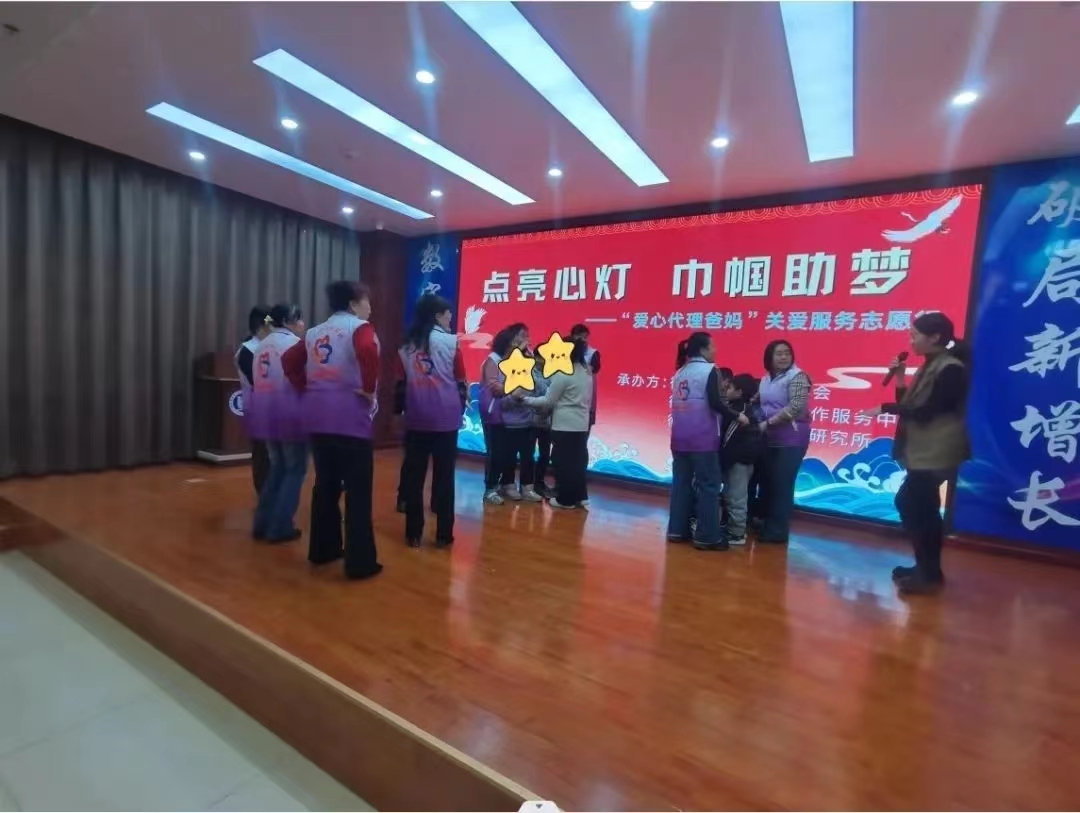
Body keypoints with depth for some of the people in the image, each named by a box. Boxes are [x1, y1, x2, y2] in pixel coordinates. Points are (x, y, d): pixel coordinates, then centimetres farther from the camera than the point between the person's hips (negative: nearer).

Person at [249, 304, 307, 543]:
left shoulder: (263, 345, 14)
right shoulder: (294, 343, -10)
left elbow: (257, 380, 13)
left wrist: (267, 400, 18)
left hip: (265, 413, 8)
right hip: (289, 413, -8)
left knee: (277, 467, 19)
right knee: (295, 469, 4)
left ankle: (263, 523, 21)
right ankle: (280, 527, 4)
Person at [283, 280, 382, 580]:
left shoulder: (315, 332, 16)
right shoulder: (360, 328, -6)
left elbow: (289, 360, 15)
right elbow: (368, 352, -27)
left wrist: (307, 388, 14)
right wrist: (370, 389, -17)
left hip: (318, 417, 8)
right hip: (350, 418, -7)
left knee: (325, 485, 18)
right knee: (358, 491, -2)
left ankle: (322, 549, 29)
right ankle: (360, 562, 3)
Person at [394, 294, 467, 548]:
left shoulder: (406, 346, 8)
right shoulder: (450, 342, -3)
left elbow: (400, 384, 10)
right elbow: (460, 382, 1)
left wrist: (399, 411, 20)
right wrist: (461, 407, 14)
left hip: (416, 419, 3)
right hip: (445, 418, -3)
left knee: (414, 476, 8)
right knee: (444, 476, 4)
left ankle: (414, 533, 13)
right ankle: (443, 534, 9)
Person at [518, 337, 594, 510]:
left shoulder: (563, 373, -14)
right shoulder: (586, 371, 10)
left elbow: (548, 401, -10)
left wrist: (525, 399, -3)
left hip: (564, 425, -8)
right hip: (581, 424, 8)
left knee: (563, 461, 2)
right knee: (577, 460, 13)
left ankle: (565, 499, 9)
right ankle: (580, 496, 18)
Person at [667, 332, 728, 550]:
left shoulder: (680, 371, 15)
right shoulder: (709, 370, -7)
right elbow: (714, 403, -17)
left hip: (679, 437, 7)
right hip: (702, 437, -7)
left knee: (681, 482, 12)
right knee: (709, 484, 0)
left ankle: (677, 530, 17)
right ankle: (707, 536, 2)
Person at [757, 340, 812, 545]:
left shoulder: (797, 377, -8)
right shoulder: (766, 379, 12)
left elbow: (796, 407, -20)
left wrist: (768, 422, -19)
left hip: (791, 440, -6)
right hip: (770, 439, 7)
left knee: (782, 485, -4)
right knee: (768, 483, 11)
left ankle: (778, 532, 6)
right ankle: (767, 527, 23)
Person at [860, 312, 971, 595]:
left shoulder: (951, 370, -14)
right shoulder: (930, 367, 14)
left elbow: (926, 411, -20)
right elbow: (910, 407, 12)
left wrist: (885, 409, -14)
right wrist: (900, 379, 2)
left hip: (936, 453, -10)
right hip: (923, 451, 10)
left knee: (913, 507, -7)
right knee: (919, 508, 14)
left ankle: (929, 573, 4)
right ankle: (927, 568, 25)